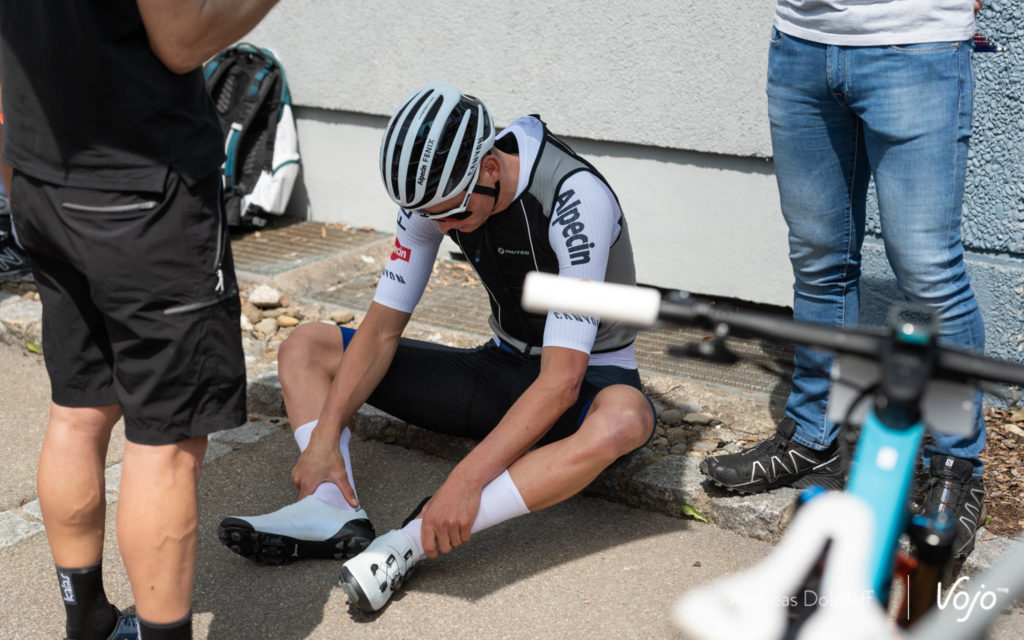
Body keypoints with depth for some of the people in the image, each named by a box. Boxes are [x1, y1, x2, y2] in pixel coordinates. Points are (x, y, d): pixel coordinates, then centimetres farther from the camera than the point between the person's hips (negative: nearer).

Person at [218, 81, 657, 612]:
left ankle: (416, 539, -43)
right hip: (502, 365, 6)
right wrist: (325, 436, -18)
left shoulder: (576, 198, -29)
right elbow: (383, 328, -7)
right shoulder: (435, 190, -10)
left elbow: (561, 382, -33)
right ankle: (332, 511, -26)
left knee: (625, 418, -44)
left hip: (588, 374, -5)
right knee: (306, 347, -1)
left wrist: (466, 482, -39)